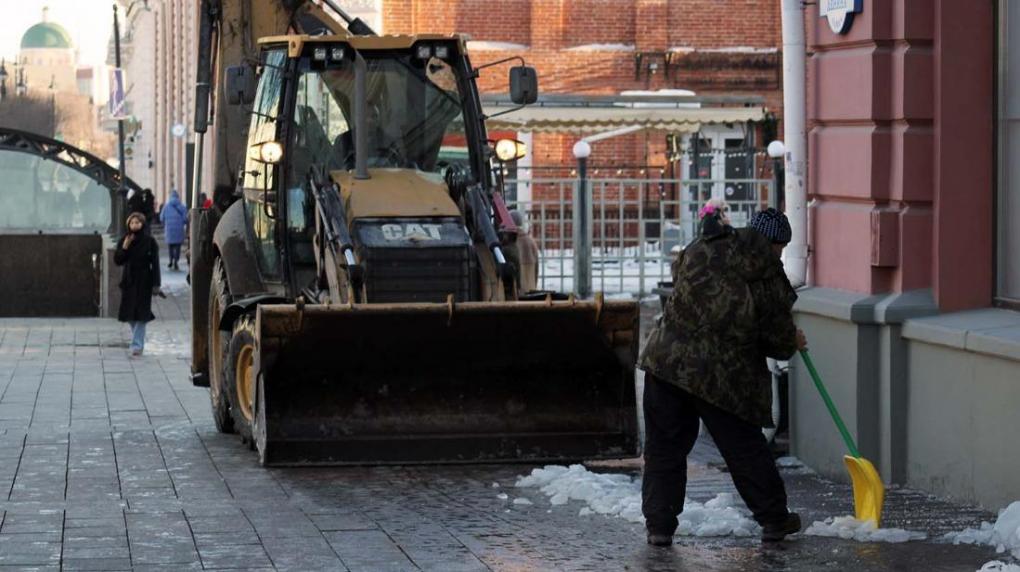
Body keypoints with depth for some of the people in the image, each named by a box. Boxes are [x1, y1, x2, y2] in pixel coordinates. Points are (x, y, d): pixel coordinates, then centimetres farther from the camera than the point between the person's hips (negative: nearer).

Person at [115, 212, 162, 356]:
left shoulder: (149, 241, -4)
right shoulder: (124, 241, 5)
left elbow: (155, 264, -5)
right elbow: (117, 261, 1)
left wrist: (155, 285, -10)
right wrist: (124, 248, -16)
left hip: (144, 282, -4)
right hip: (128, 281, 4)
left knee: (141, 314, -10)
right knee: (130, 314, 7)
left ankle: (137, 344, -10)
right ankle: (138, 342, 23)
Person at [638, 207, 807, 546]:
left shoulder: (699, 250, 5)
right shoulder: (770, 280, -4)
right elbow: (780, 338, 2)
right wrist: (792, 344, 26)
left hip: (667, 361, 3)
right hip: (722, 375, -3)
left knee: (664, 448, 11)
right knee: (745, 448, 11)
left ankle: (659, 524, 10)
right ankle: (774, 519, 21)